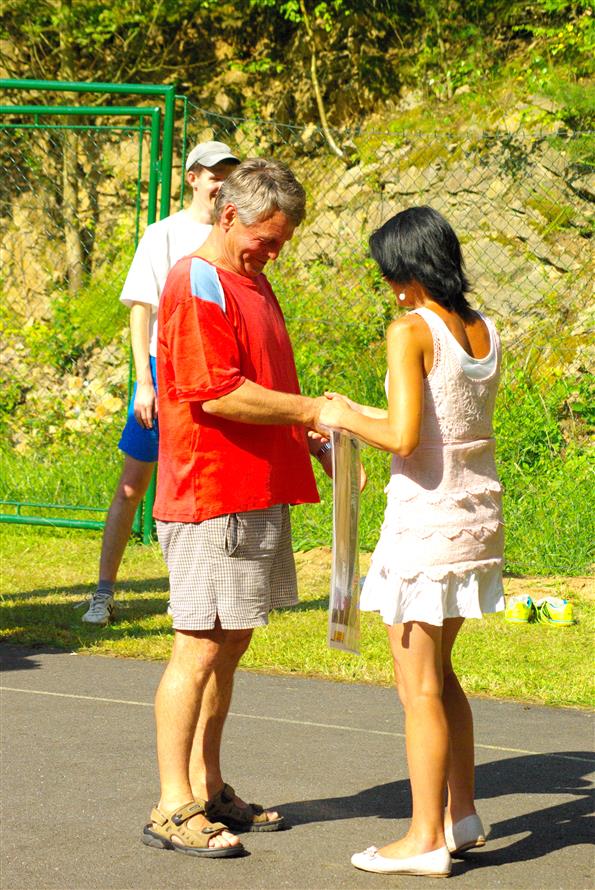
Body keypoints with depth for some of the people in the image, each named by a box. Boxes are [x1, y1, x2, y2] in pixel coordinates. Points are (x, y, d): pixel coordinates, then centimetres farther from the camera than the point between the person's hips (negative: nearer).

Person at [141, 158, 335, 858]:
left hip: (259, 494, 10)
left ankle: (208, 789, 22)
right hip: (211, 497, -10)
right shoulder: (196, 284, -12)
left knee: (232, 643, 13)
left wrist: (314, 443, 13)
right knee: (201, 647, -7)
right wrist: (312, 411, -15)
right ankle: (172, 811, -1)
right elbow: (220, 394, -20)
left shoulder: (252, 283, 19)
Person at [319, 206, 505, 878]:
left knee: (420, 687, 1)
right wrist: (360, 415, 20)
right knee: (439, 674, 21)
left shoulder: (411, 332, -15)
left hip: (425, 521, -8)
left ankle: (426, 841, 7)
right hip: (478, 516, 8)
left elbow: (403, 438, -22)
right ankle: (462, 814, 27)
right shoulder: (485, 331, 8)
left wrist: (345, 418, -5)